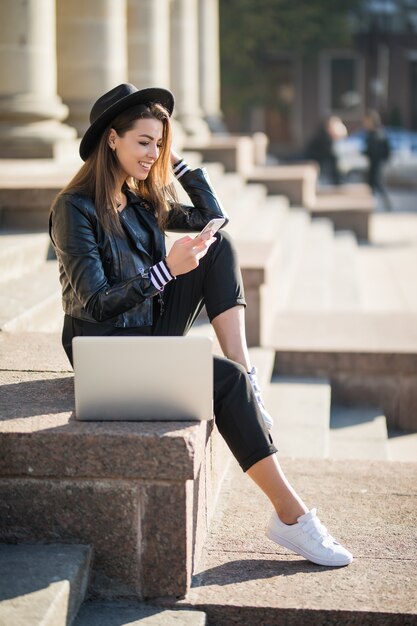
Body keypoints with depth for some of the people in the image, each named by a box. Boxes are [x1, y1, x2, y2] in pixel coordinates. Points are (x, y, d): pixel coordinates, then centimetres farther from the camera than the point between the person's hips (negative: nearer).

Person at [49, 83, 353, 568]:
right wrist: (167, 269, -30)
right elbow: (96, 304, -21)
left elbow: (215, 217, 14)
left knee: (220, 246, -7)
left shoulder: (140, 202, 10)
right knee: (227, 381, -25)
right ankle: (290, 516, -21)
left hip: (152, 334, 8)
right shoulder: (76, 208, -14)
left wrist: (178, 163, 7)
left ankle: (248, 377, -16)